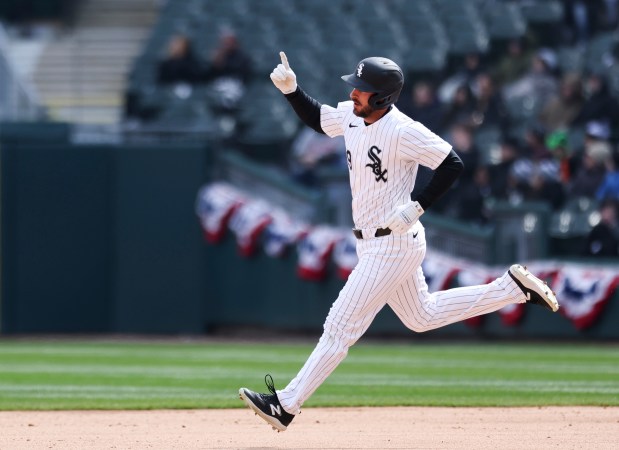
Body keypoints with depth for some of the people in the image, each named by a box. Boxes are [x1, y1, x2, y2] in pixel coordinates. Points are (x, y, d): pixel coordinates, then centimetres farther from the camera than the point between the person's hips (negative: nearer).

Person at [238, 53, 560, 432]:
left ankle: (286, 405, -2)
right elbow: (316, 118, 20)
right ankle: (513, 288, 27)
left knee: (341, 327, -5)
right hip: (375, 244, 10)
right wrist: (291, 88, 3)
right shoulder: (352, 116, 1)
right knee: (423, 317, 23)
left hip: (393, 245, -10)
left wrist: (417, 207, -24)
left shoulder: (402, 131, -22)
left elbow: (453, 164, -19)